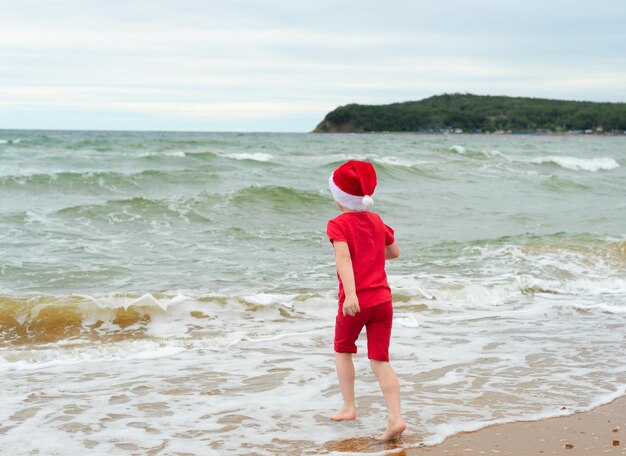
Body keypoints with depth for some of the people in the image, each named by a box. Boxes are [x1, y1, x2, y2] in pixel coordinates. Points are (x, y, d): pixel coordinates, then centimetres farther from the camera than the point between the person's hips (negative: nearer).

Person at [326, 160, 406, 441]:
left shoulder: (338, 224, -7)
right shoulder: (377, 221, 11)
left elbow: (343, 258, -24)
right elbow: (394, 252, 24)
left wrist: (350, 294, -35)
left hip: (355, 301, -4)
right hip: (382, 299, 4)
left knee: (343, 350, 22)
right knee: (380, 360, 4)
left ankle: (348, 407, 24)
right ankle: (395, 417, -9)